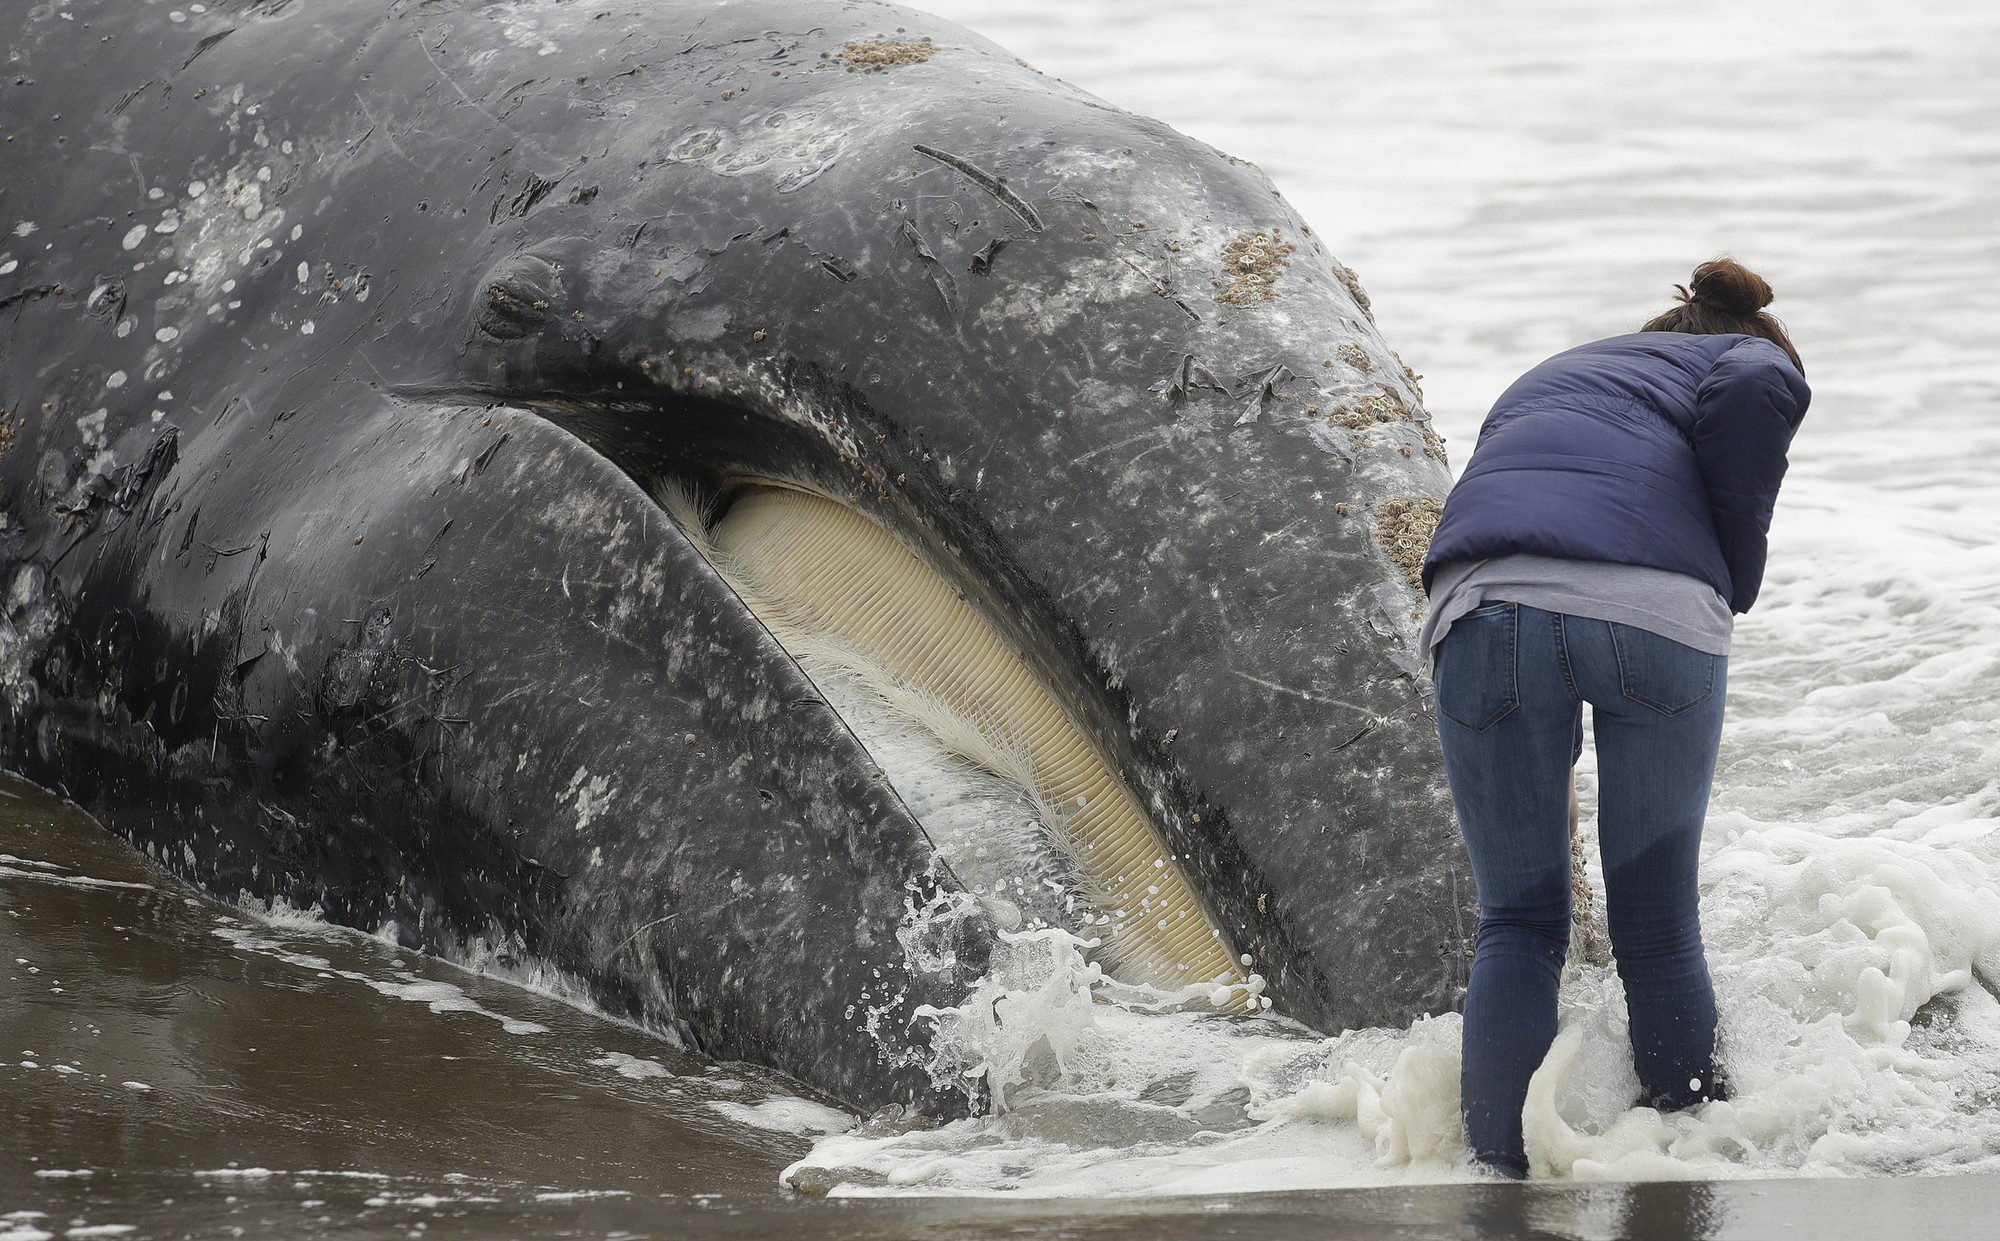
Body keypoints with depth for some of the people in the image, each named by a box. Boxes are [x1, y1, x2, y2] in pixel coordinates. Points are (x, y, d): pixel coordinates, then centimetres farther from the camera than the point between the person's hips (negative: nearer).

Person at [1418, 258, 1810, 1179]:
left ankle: (1497, 1175, 9)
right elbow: (1749, 399, 0)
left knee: (1517, 926, 15)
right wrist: (1738, 578, 11)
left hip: (1482, 608, 3)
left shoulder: (1547, 381, 41)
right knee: (1660, 925, 12)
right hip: (1661, 613, -3)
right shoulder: (1754, 360, 26)